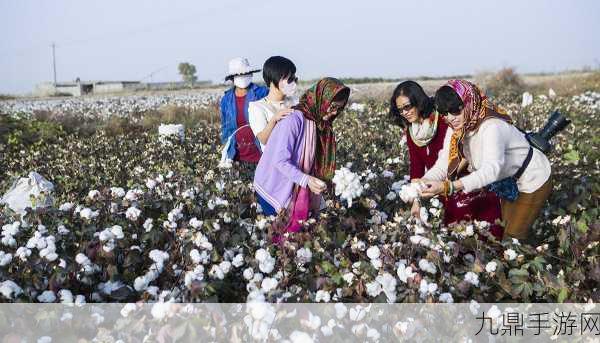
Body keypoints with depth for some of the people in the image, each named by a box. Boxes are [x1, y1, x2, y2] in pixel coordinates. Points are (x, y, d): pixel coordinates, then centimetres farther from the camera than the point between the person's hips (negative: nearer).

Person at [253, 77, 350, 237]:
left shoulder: (319, 123, 5)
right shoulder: (294, 120, -21)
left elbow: (308, 161, 7)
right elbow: (280, 161, -25)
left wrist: (319, 182, -5)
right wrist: (307, 180, -32)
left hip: (295, 189, 7)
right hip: (273, 188, -7)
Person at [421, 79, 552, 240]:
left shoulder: (491, 126, -37)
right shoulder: (457, 131, -14)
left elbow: (491, 169, -52)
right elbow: (442, 165, -16)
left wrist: (448, 187, -63)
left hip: (534, 180, -7)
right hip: (509, 182, 7)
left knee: (514, 235, -2)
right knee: (505, 227, 20)